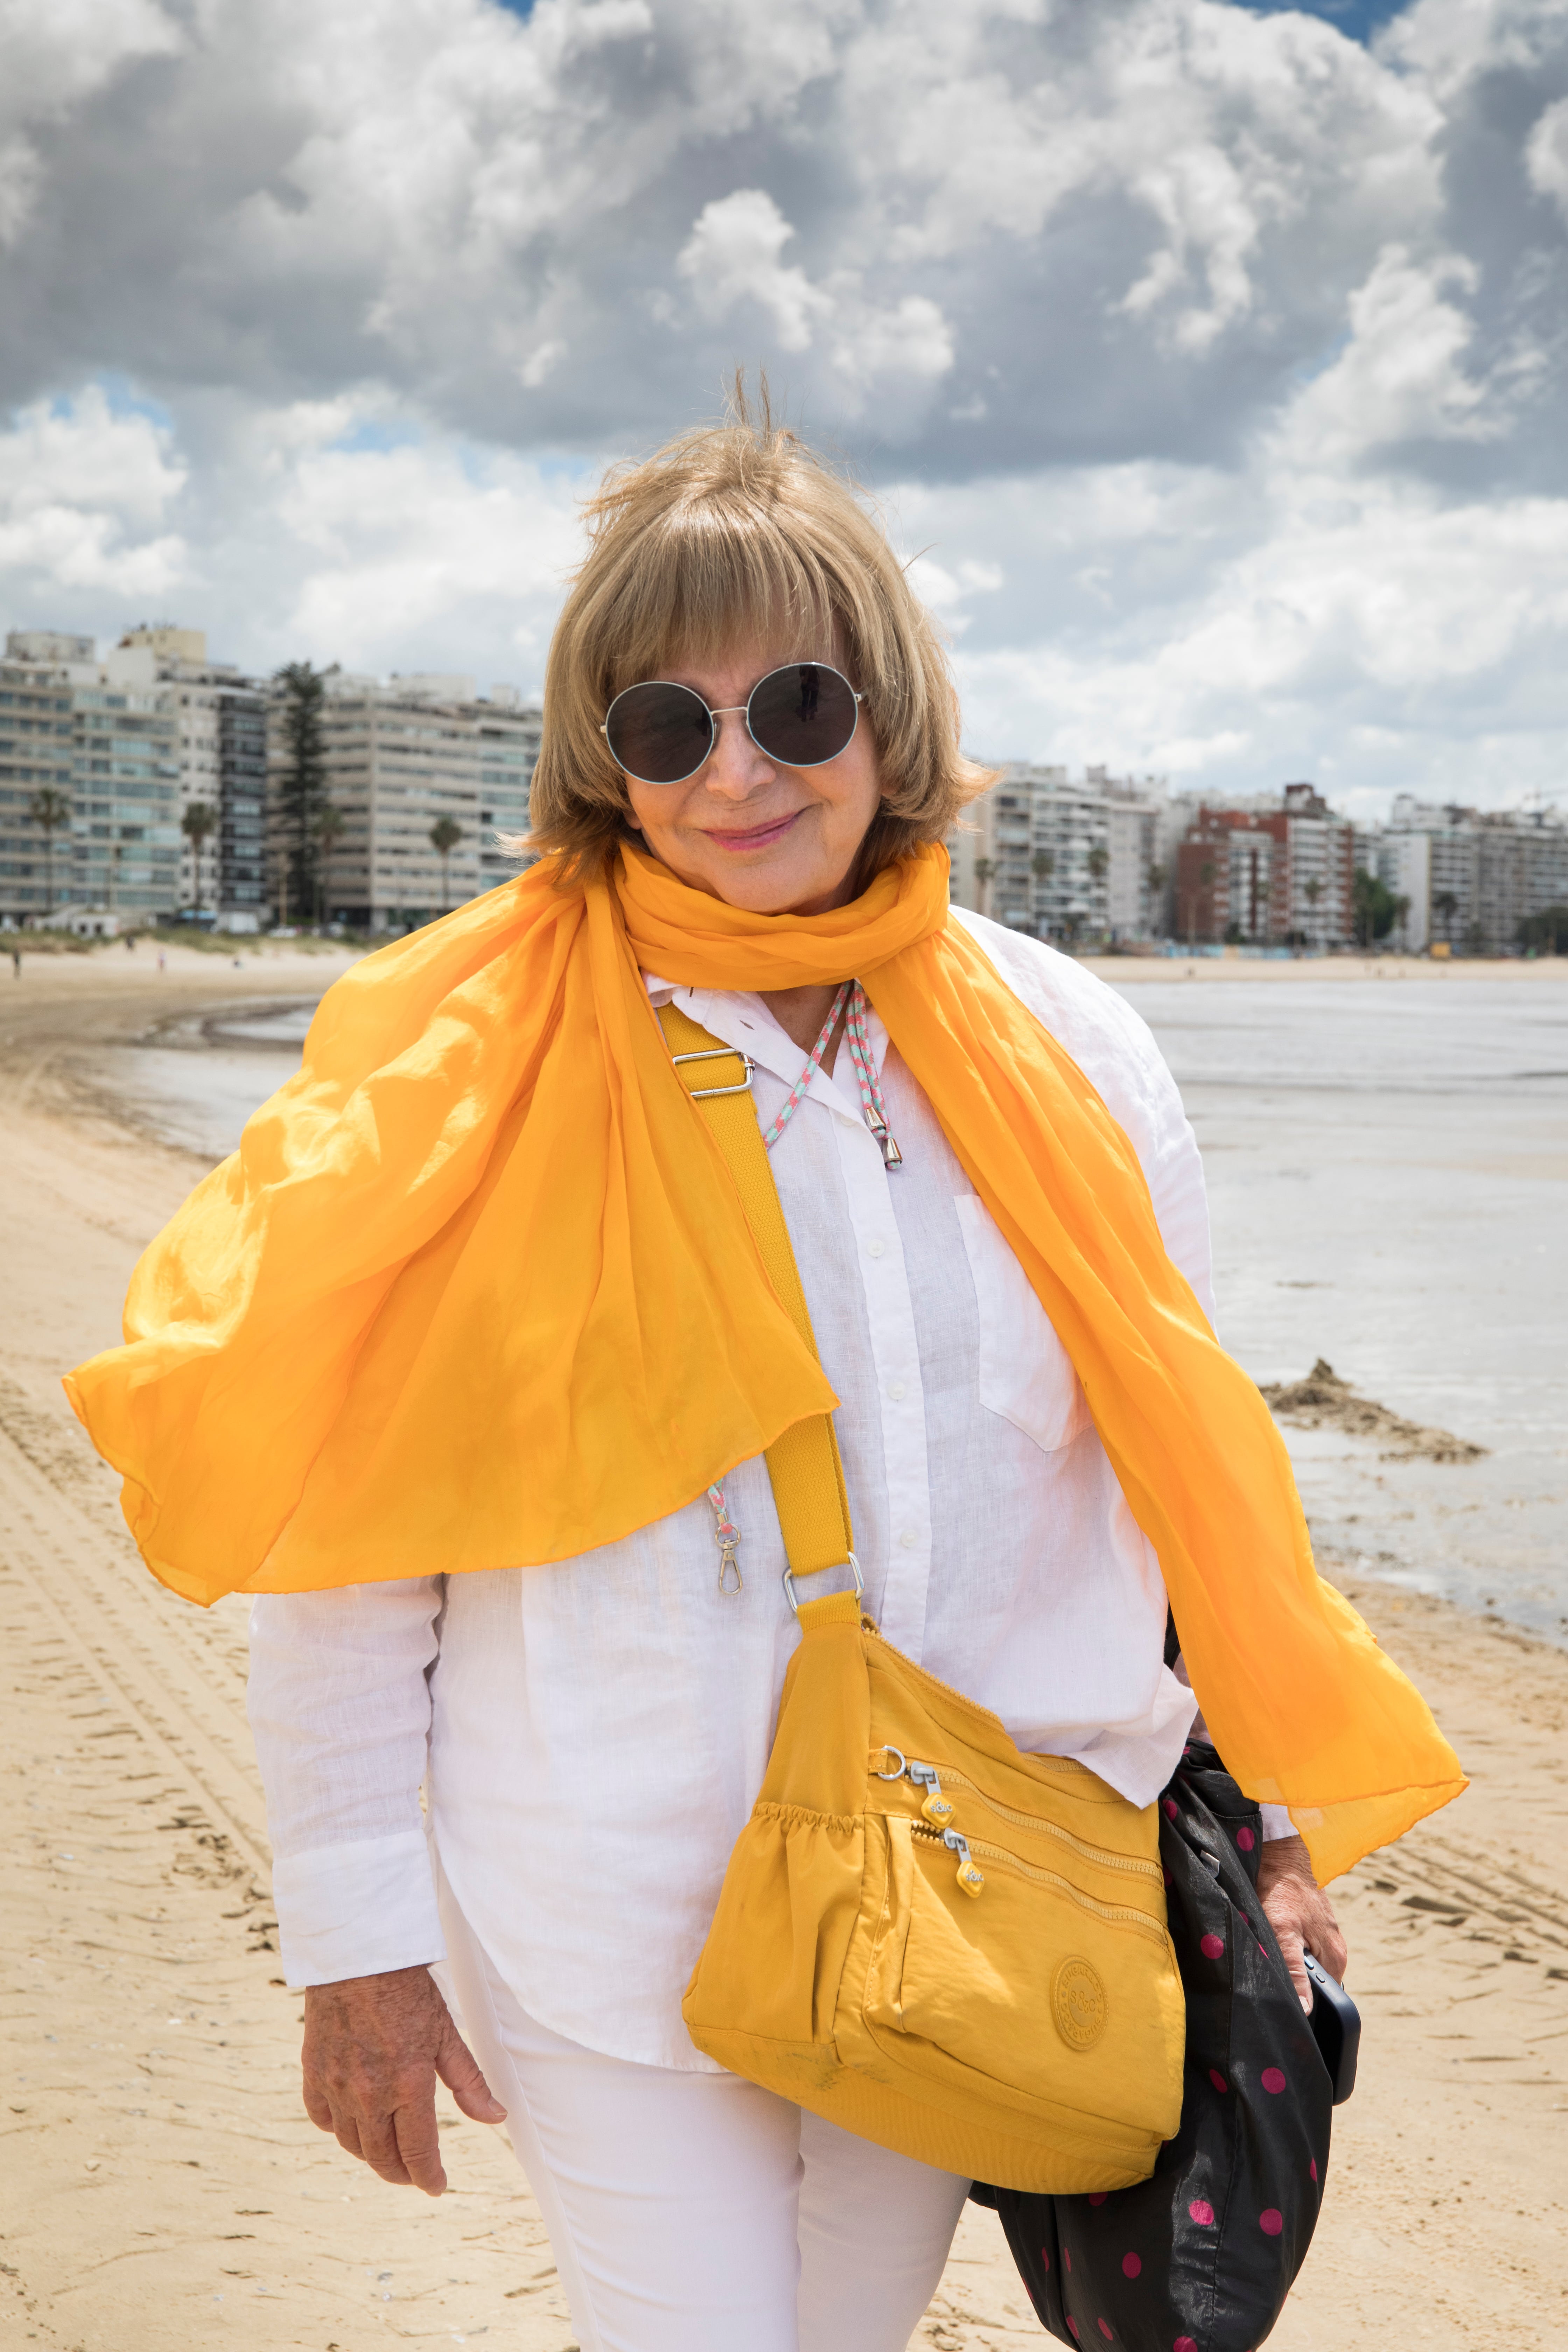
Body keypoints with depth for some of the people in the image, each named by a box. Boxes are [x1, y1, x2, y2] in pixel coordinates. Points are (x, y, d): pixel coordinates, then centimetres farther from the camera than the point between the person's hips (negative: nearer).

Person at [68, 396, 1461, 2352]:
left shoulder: (1065, 1056, -2)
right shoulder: (468, 1075, -12)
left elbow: (1192, 1463, 7)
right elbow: (342, 1537, -9)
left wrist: (1269, 1821, 8)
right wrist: (356, 1930, -7)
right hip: (608, 1945, -3)